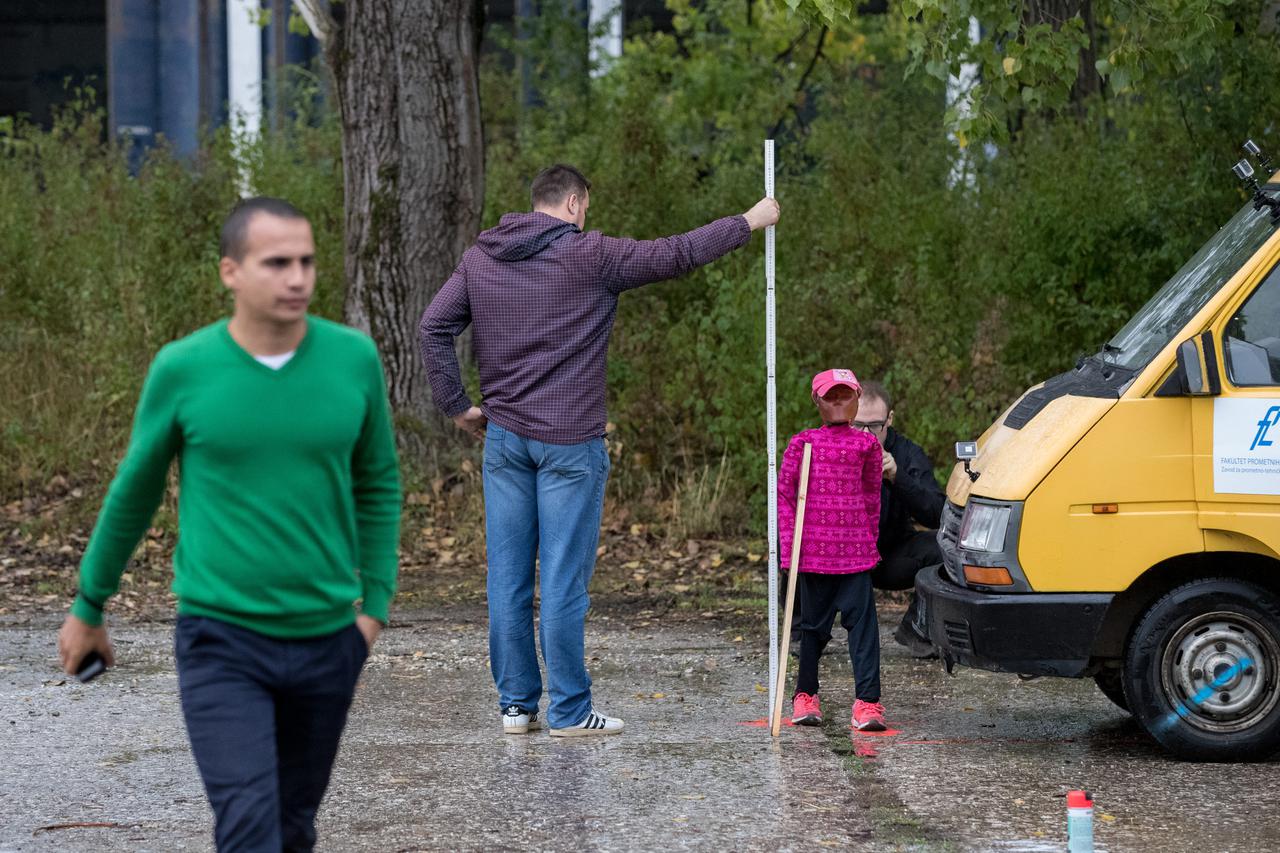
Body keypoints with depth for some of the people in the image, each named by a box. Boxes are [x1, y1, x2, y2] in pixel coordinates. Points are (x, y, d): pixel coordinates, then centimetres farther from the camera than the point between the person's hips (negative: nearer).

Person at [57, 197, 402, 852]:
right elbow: (133, 491, 7)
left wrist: (375, 604, 4)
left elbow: (377, 485, 10)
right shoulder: (182, 369, -8)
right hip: (221, 642, -3)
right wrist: (87, 609, 16)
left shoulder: (354, 359, -4)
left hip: (326, 641, 3)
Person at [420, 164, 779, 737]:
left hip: (503, 437, 5)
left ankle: (515, 705, 12)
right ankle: (569, 711, 2)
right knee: (564, 580, -2)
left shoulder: (480, 258, 7)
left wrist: (456, 405, 9)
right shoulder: (590, 256, -8)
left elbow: (434, 328, 4)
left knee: (508, 577, 7)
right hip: (570, 442, -5)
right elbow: (676, 255, -4)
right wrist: (749, 222, 8)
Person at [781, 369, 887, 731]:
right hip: (813, 549, 0)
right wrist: (790, 543, -3)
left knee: (861, 619, -7)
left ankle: (867, 701, -9)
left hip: (856, 550, 1)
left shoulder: (866, 444, 7)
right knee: (814, 623, 8)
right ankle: (805, 694, 24)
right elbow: (784, 493, 4)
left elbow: (872, 496, 16)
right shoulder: (803, 443, 3)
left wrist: (871, 539, 13)